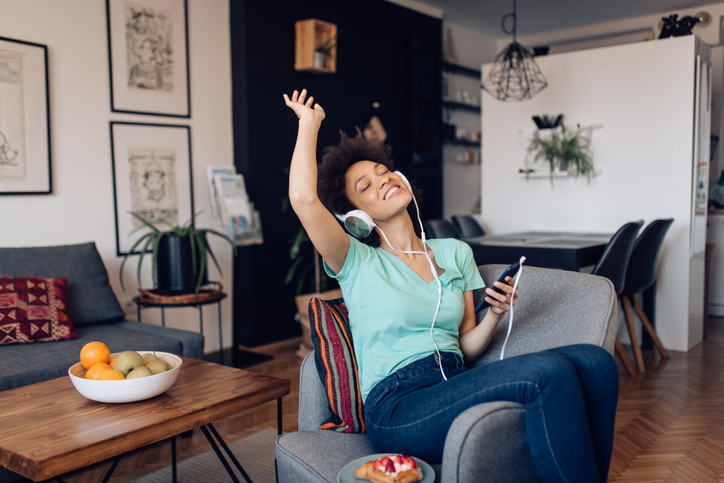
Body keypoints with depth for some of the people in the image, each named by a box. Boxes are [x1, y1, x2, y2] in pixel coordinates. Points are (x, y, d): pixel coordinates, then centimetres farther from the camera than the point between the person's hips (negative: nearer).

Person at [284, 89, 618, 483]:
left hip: (456, 385, 6)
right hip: (398, 409, -5)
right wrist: (309, 123, 1)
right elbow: (303, 198, -13)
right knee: (552, 372, -26)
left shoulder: (455, 253, 18)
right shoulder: (357, 262, 4)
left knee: (595, 361, -17)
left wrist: (494, 315, -3)